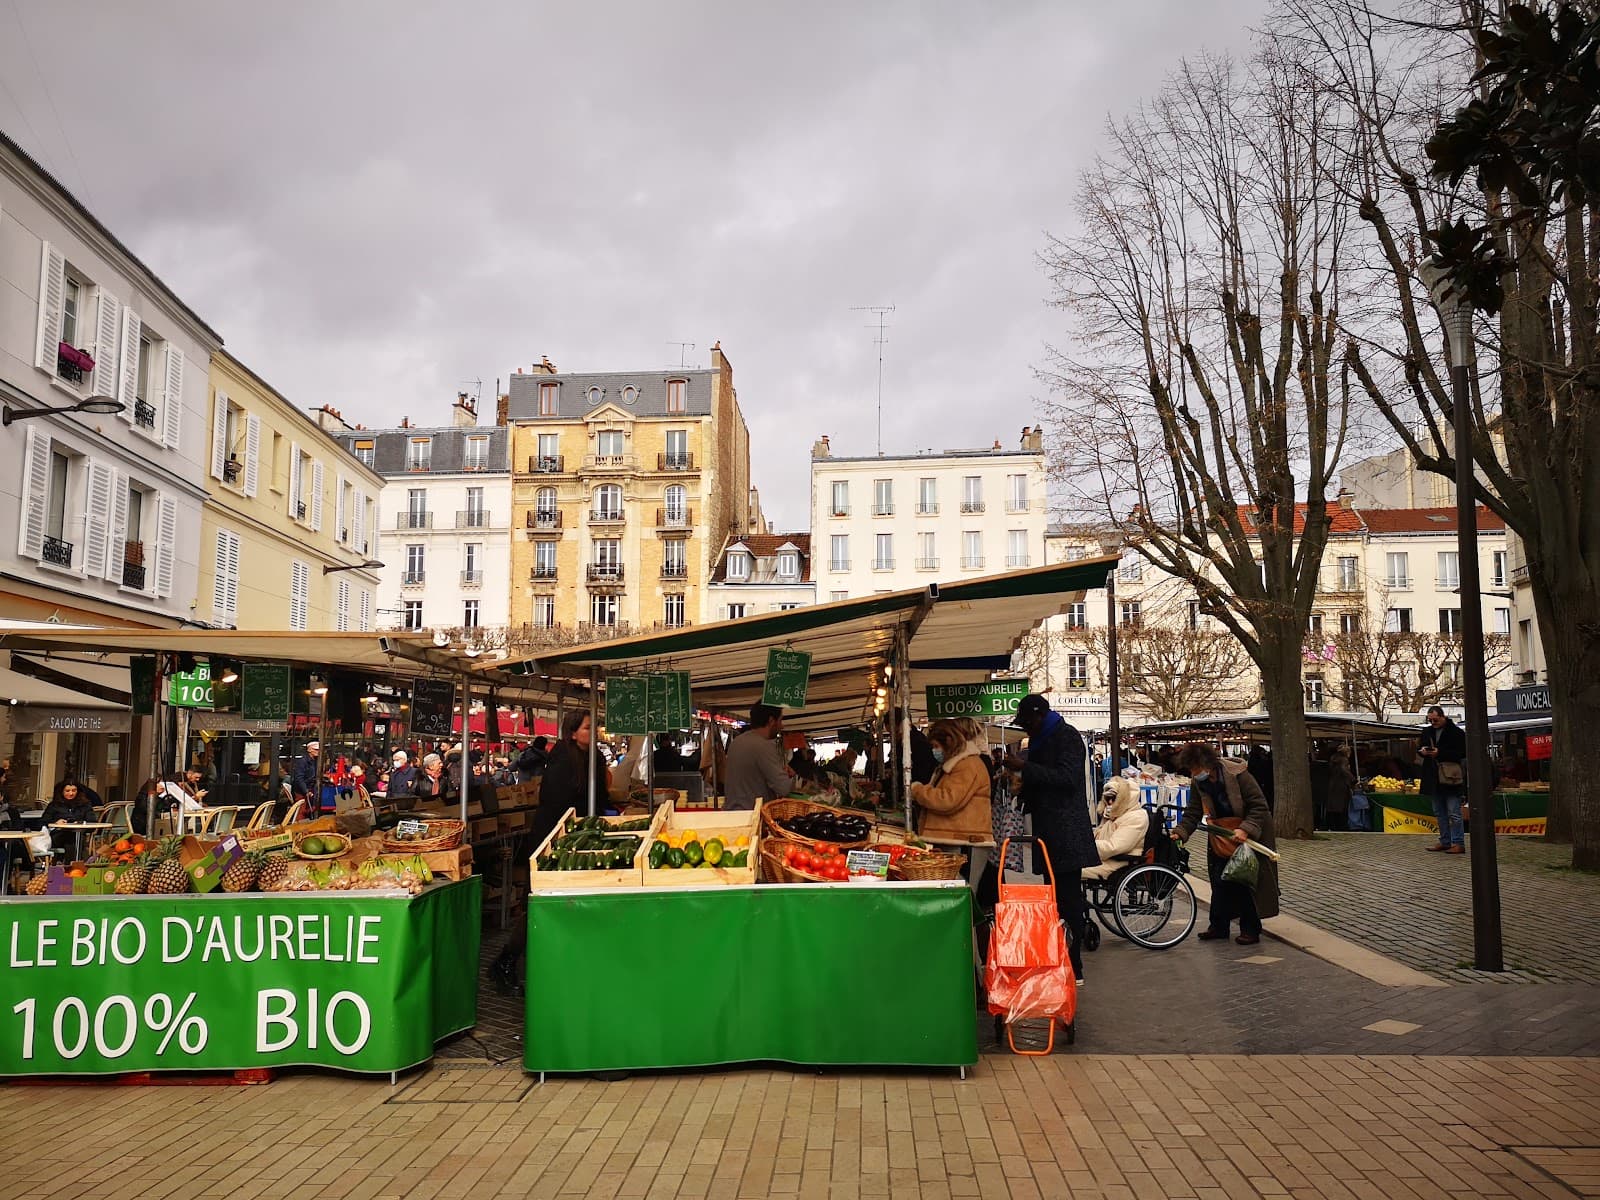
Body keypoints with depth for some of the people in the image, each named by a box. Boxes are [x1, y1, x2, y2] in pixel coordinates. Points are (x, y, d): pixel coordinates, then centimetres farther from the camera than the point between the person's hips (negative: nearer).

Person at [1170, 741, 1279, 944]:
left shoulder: (1237, 774, -27)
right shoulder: (1197, 783, -9)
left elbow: (1259, 806, -25)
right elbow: (1193, 813, -6)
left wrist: (1246, 829, -35)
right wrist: (1180, 832, -21)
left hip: (1252, 831, -6)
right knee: (1219, 881, 7)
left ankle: (1250, 929, 10)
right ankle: (1218, 926, 15)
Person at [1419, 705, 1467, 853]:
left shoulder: (1456, 732, -9)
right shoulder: (1427, 732, 12)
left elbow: (1462, 752, -14)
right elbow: (1418, 747, 22)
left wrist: (1440, 753, -21)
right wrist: (1422, 750, -2)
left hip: (1451, 778, -7)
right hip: (1434, 778, 7)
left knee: (1454, 812, -5)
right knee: (1439, 812, 13)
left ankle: (1458, 843, -2)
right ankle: (1445, 841, 21)